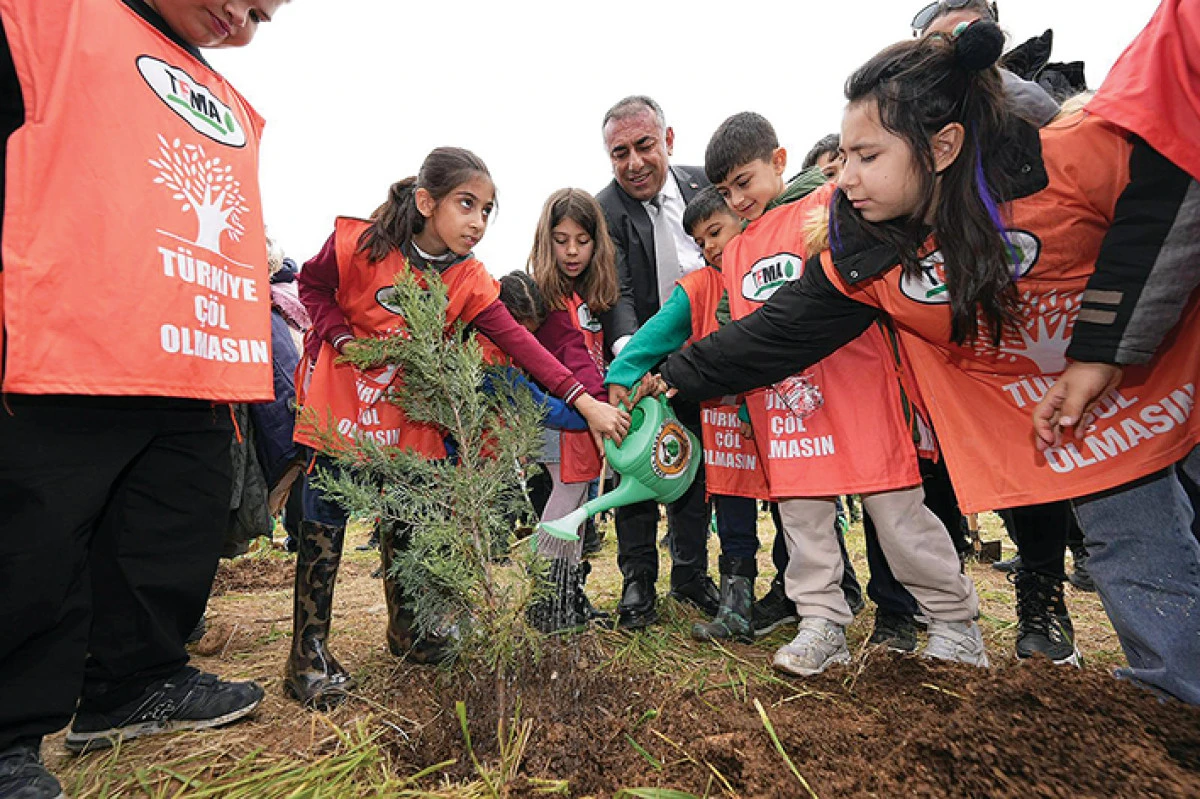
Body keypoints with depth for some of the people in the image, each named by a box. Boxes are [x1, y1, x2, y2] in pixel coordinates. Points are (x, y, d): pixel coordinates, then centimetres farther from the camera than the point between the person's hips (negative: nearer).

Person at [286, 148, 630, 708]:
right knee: (326, 514, -3)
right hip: (339, 395, -3)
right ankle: (308, 649, 12)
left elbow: (518, 342, -19)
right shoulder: (358, 243, -17)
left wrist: (584, 401, -27)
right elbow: (313, 285, 1)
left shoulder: (468, 281, -11)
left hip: (407, 410, 3)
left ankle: (406, 631, 29)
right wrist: (344, 337, -17)